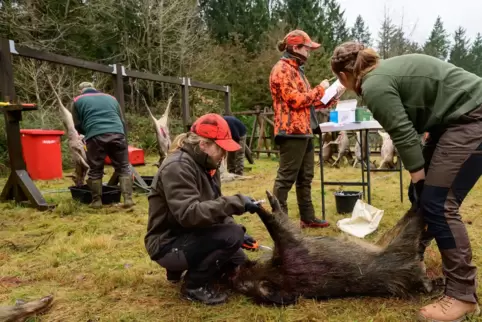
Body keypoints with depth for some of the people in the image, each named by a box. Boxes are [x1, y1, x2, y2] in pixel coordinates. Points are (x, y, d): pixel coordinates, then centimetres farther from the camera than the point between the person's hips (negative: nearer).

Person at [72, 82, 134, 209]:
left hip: (95, 136, -2)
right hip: (117, 134, 2)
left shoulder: (78, 100, 19)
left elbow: (78, 125, 16)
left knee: (95, 171, 10)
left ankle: (97, 201, 15)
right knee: (124, 168, 8)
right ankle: (128, 199, 1)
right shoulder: (111, 98, 29)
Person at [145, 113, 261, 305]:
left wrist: (239, 231, -2)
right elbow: (189, 214, -35)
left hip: (189, 236, 10)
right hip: (168, 244, -9)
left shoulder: (205, 165, 5)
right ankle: (195, 285, -7)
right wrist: (236, 203, -33)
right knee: (232, 235, -27)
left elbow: (212, 206, 11)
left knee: (238, 261, 16)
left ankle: (180, 269, 20)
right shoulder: (178, 167, -24)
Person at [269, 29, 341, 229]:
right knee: (286, 178, -5)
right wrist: (320, 89, -7)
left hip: (304, 131, 10)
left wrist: (328, 100, 10)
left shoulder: (296, 69, 22)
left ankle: (307, 217, 24)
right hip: (292, 131, -10)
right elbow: (296, 100, -18)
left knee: (305, 177, 14)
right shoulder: (282, 69, -10)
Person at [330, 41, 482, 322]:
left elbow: (403, 133, -18)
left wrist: (419, 178, -10)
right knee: (422, 195, 14)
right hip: (456, 118, 10)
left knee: (438, 204, -12)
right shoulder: (383, 72, 12)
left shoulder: (374, 87, -17)